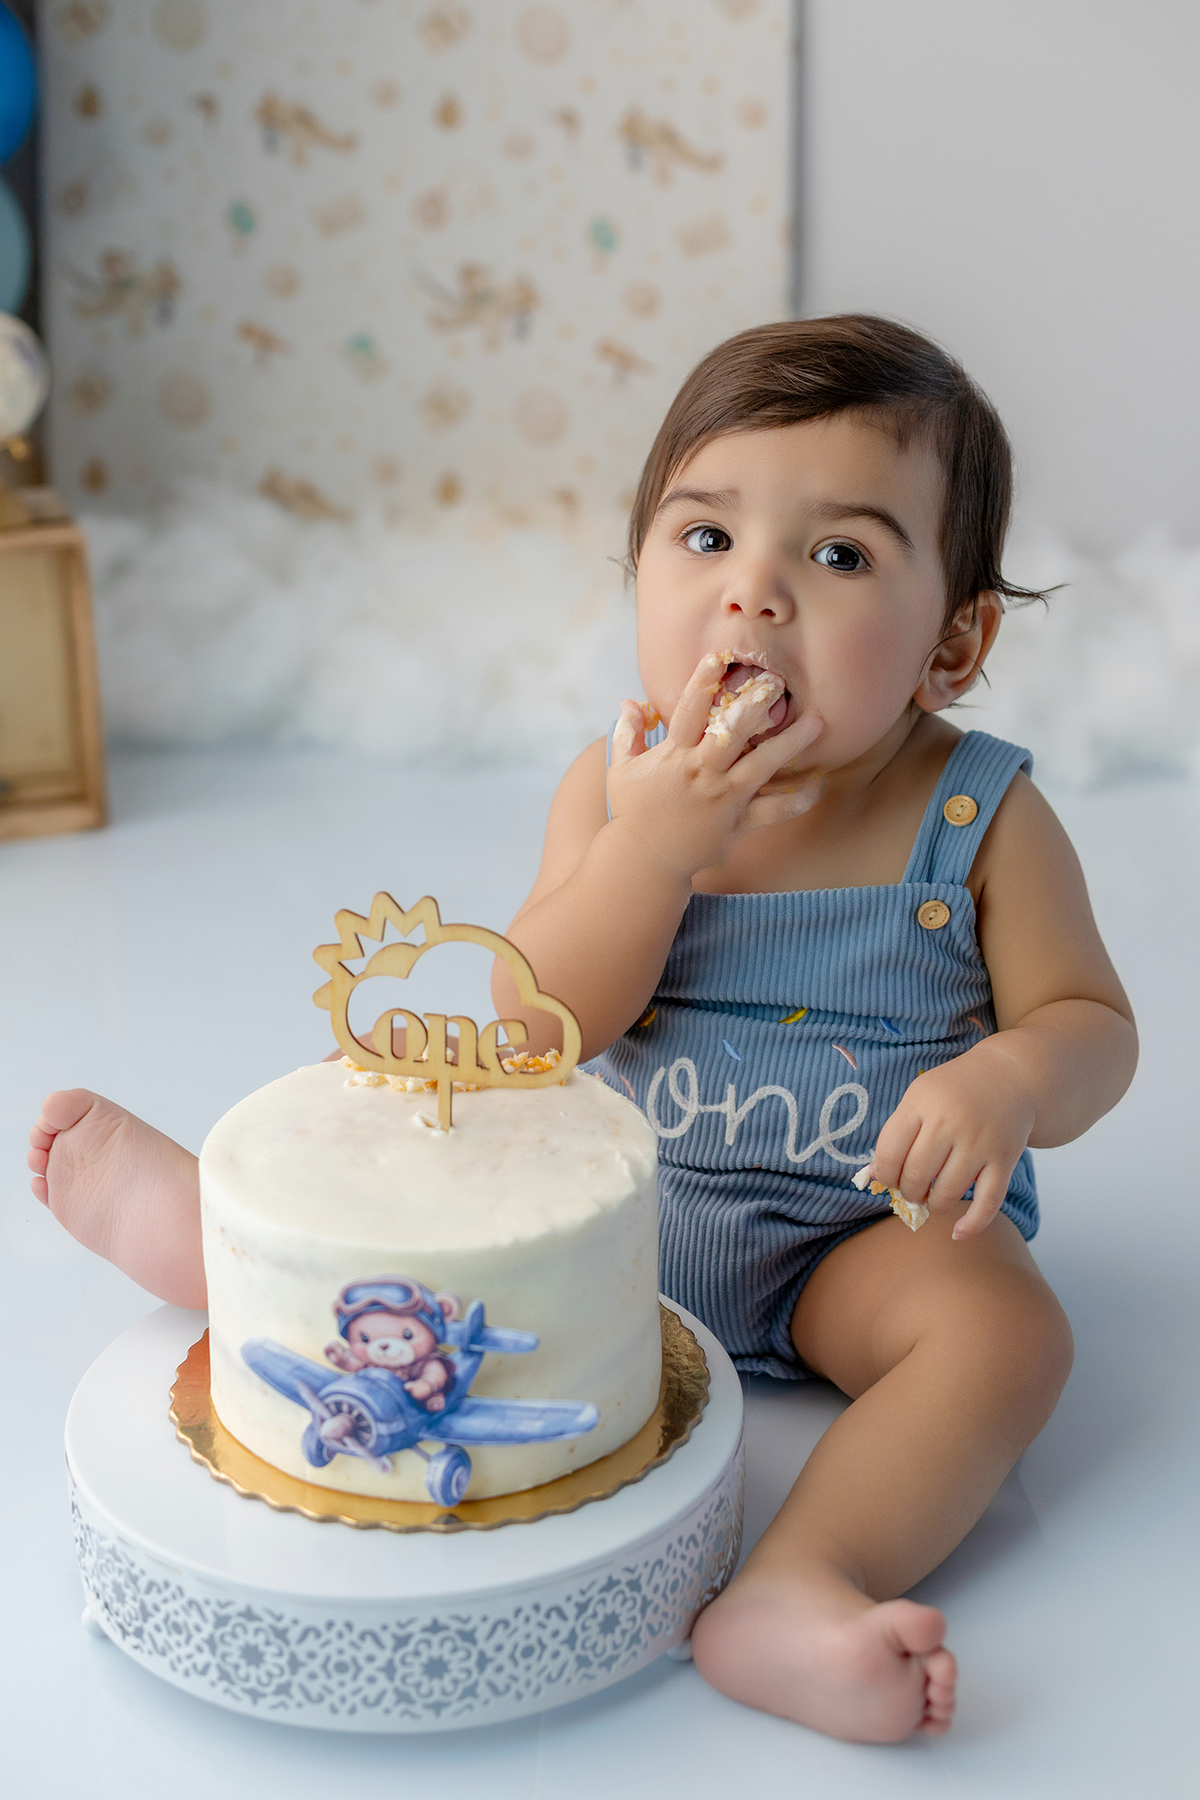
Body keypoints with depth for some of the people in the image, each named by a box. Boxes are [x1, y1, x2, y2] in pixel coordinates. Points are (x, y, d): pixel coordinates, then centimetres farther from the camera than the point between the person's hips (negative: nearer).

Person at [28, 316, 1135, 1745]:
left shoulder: (982, 821, -14)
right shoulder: (618, 784, -9)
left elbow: (1089, 1023, -8)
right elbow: (533, 1030, -15)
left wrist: (1009, 1084, -33)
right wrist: (654, 842, -30)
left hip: (855, 1238, -2)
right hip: (620, 1193, 3)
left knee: (1006, 1325, -29)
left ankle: (796, 1589, -43)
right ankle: (195, 1220, 18)